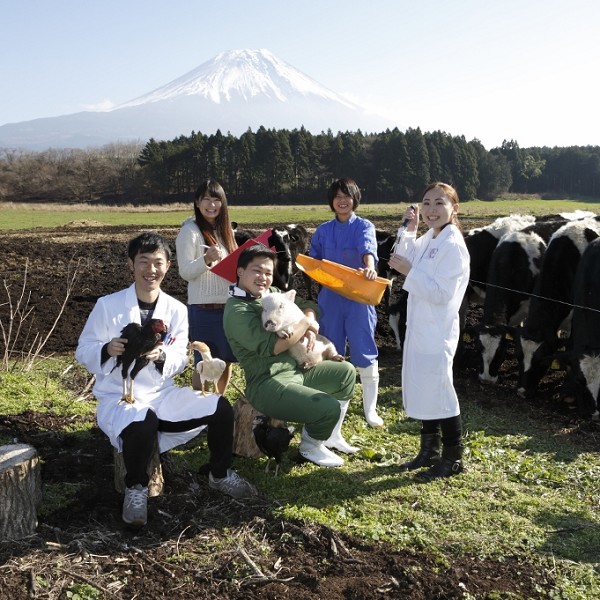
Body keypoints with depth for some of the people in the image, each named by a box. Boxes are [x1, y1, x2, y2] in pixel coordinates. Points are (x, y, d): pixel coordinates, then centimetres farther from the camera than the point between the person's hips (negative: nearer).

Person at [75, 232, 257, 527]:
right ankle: (136, 487, -8)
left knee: (220, 408, -11)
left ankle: (220, 474, 16)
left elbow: (180, 360, -2)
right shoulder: (107, 305, -8)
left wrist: (160, 356, -26)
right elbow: (83, 353, -6)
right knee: (142, 422, -38)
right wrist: (108, 350, -28)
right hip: (118, 397, -4)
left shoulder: (177, 310, 2)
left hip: (163, 395, 4)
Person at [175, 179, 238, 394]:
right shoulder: (190, 231, -8)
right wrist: (206, 259, -30)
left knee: (226, 361, 13)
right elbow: (185, 272, -14)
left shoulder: (225, 230, 12)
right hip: (204, 308, -6)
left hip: (229, 305, 7)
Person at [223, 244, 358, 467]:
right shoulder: (237, 310, -19)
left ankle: (330, 434, 29)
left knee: (346, 372, 17)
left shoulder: (272, 293, 8)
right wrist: (305, 323, -16)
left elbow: (306, 305, 19)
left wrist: (309, 325, -5)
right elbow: (271, 346, -29)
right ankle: (310, 446, 11)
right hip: (268, 384, -10)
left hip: (296, 370, 10)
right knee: (329, 408, -23)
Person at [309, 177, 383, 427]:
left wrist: (369, 266, -43)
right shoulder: (323, 230, 10)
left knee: (365, 353, -3)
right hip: (330, 297, 3)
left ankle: (370, 409, 9)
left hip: (359, 296, -3)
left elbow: (368, 248, -22)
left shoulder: (364, 226, 0)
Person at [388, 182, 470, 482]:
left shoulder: (453, 245, -17)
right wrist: (409, 230, 7)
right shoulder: (428, 239, 10)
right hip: (419, 327, 9)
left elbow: (441, 293, -22)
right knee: (421, 390, 17)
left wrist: (409, 271, -23)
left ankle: (453, 458, 16)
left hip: (437, 332, -9)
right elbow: (405, 259, 18)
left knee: (439, 393, 0)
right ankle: (429, 451, 32)